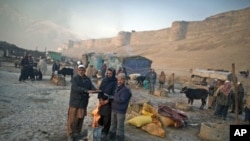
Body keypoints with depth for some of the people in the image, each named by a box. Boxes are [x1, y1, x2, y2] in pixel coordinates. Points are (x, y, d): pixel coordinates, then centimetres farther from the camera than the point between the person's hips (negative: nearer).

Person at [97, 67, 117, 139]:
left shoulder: (115, 82, -11)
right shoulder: (104, 80, 5)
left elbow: (114, 94, -14)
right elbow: (100, 89, 4)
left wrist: (107, 101, -15)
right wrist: (100, 98, -7)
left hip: (109, 102, -4)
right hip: (102, 101, 5)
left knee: (107, 118, 3)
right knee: (100, 115, 13)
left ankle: (104, 132, 19)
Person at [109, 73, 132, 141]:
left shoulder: (126, 90, -15)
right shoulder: (117, 88, 10)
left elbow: (121, 100, -23)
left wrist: (113, 98, -12)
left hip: (121, 111, -8)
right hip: (114, 109, 8)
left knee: (120, 127, 1)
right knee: (113, 125, 20)